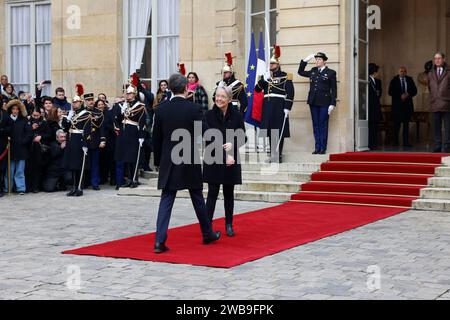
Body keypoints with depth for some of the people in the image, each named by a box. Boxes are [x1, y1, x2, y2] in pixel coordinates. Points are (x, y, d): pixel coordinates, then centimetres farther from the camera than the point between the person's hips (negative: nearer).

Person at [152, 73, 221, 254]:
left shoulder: (161, 110, -1)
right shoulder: (195, 109, -9)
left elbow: (156, 139, 4)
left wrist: (158, 161, 14)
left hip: (169, 164, 2)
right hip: (190, 163, -2)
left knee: (166, 201, 2)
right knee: (198, 200, 13)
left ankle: (160, 241, -9)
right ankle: (207, 234, 29)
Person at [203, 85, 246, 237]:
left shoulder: (237, 115, -1)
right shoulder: (209, 115, -5)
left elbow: (243, 138, 3)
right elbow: (210, 139, -9)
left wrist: (232, 144, -17)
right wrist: (225, 155, -17)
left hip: (231, 161, 2)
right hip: (213, 160, -2)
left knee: (229, 193, 11)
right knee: (212, 193, -5)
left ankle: (229, 225, 22)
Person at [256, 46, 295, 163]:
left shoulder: (285, 76, -1)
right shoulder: (265, 76, 15)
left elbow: (290, 93, -6)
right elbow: (257, 89, 8)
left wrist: (287, 108, -13)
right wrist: (263, 80, -8)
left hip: (279, 107, -5)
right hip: (267, 107, 5)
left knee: (279, 131, -3)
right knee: (270, 132, 7)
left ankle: (279, 155, 1)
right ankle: (272, 155, 15)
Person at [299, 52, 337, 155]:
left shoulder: (331, 73, 0)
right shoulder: (313, 71, 13)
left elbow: (334, 90, -2)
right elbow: (300, 72, 23)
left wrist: (332, 104, -9)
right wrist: (305, 60, 11)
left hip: (324, 102, -5)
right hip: (313, 102, 5)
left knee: (323, 125, -1)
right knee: (315, 125, 6)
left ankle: (323, 148, 4)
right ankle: (317, 147, 11)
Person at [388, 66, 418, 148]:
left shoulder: (410, 80, 10)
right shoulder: (394, 80, 3)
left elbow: (414, 91, 9)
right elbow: (390, 92, -4)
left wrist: (408, 94, -10)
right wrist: (400, 96, -14)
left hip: (407, 104, 2)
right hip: (397, 105, -2)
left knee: (406, 124, -1)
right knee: (397, 124, 1)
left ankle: (406, 142, -1)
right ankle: (396, 141, 13)